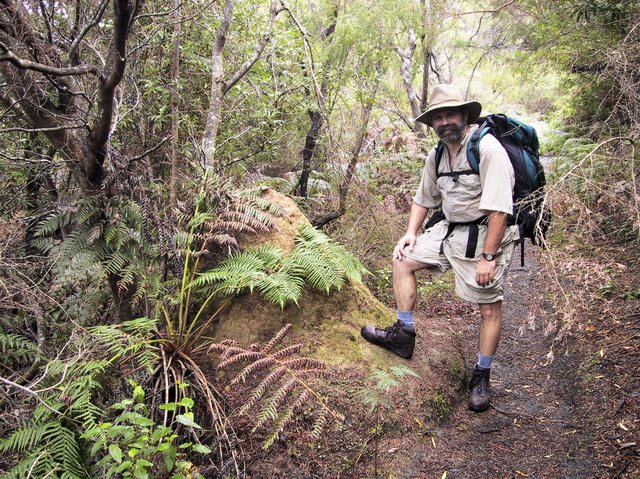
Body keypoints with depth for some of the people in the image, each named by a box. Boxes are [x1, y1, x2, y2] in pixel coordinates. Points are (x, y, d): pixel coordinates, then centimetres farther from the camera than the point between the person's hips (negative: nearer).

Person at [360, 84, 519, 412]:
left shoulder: (487, 149, -19)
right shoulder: (437, 156, 6)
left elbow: (499, 209, -24)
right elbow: (423, 198, 19)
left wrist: (488, 256, -26)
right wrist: (411, 232, 6)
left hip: (486, 235, -8)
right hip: (450, 230, 8)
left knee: (490, 308, -2)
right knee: (402, 259, 7)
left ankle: (481, 377, 17)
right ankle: (404, 334, 15)